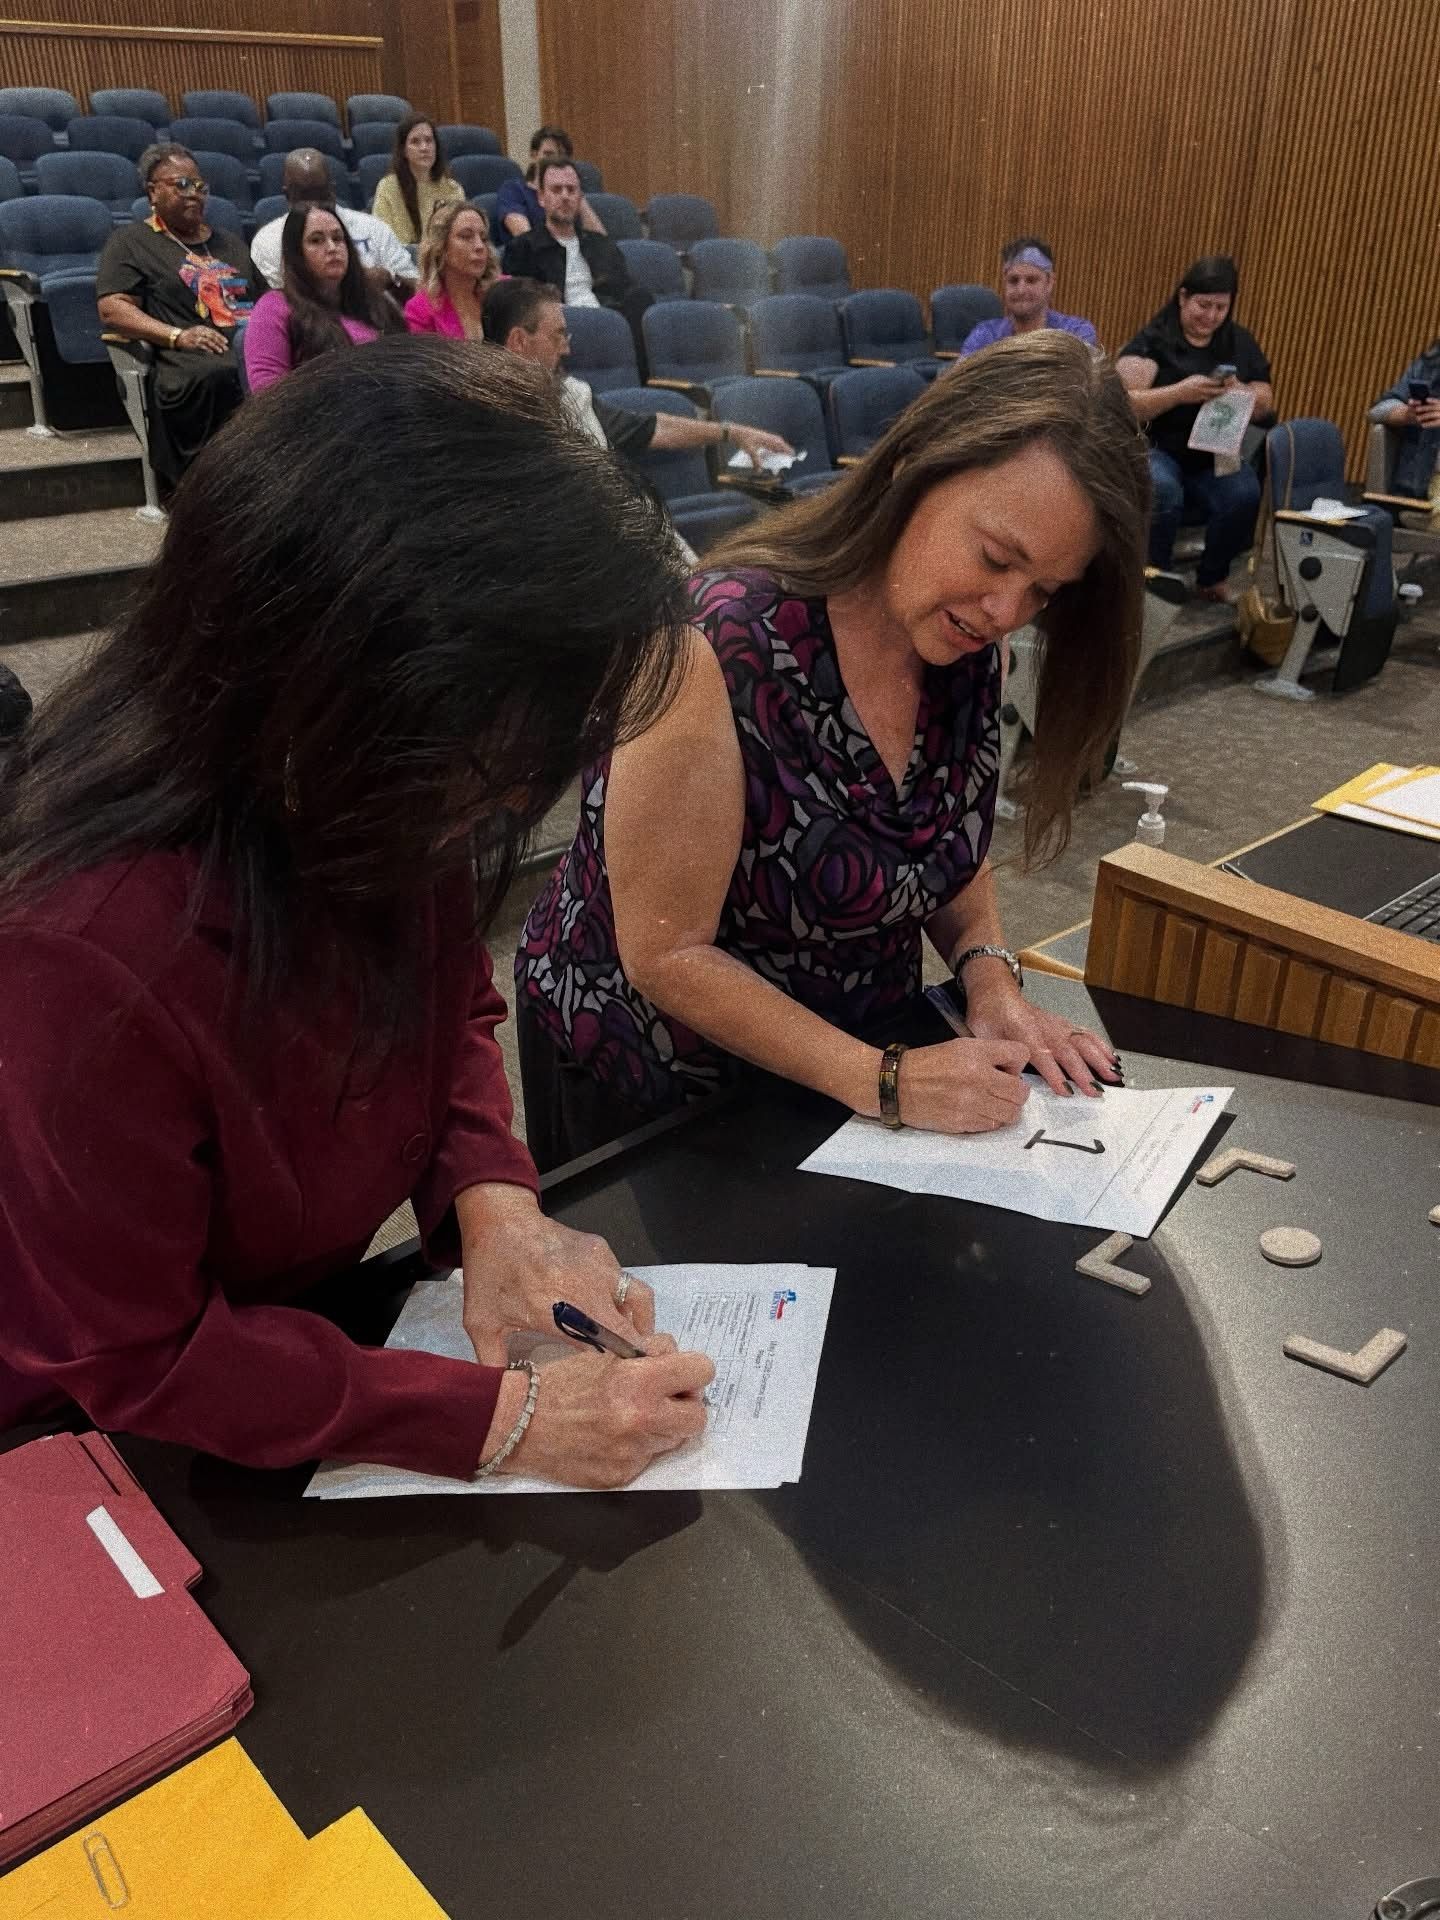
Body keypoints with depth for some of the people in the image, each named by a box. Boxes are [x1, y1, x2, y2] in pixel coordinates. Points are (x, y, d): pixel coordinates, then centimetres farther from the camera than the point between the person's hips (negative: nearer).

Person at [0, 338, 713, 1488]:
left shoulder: (382, 814, -17)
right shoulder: (93, 954, -36)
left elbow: (454, 1006, 1)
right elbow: (137, 1360, -24)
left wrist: (494, 1200, -17)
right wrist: (503, 1417, -27)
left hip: (314, 1307, 5)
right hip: (95, 1445, -5)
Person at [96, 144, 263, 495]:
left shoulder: (230, 243, 34)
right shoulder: (130, 242, 15)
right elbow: (112, 309, 2)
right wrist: (177, 336, -13)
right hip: (194, 360, -5)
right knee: (218, 377, -42)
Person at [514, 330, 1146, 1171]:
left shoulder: (968, 645, -10)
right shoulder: (724, 651, -30)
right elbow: (668, 954, -26)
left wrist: (991, 975, -12)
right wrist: (885, 1081, -27)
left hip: (863, 1041, 6)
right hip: (655, 1086, -5)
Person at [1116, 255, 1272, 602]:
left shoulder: (1240, 343, 15)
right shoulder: (1153, 341, 0)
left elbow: (1266, 405, 14)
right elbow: (1122, 405, -12)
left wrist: (1240, 392, -9)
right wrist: (1180, 392, -24)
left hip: (1215, 456, 4)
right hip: (1157, 449, -4)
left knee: (1246, 496, -28)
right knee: (1162, 492, -38)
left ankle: (1212, 578, -2)